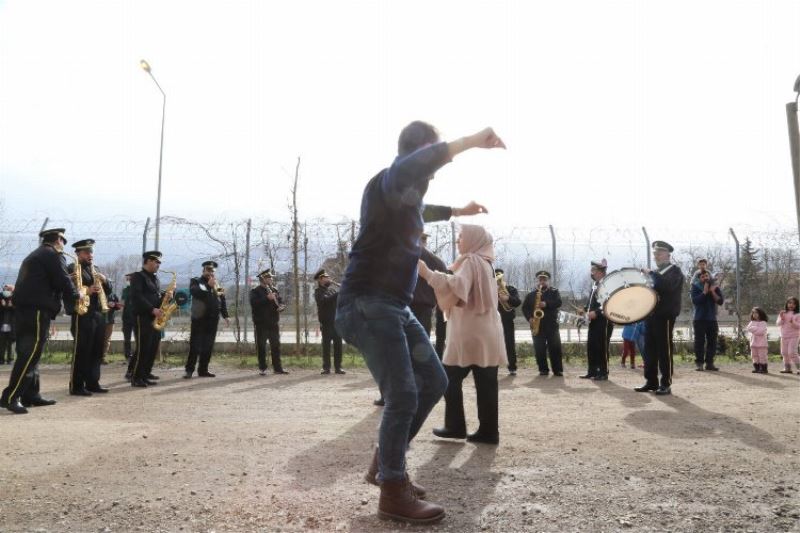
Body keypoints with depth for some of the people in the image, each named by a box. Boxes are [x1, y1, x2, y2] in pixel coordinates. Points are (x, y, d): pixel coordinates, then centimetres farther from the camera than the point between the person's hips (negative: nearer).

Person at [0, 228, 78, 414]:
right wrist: (75, 298, 6)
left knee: (28, 353, 10)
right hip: (37, 310, -10)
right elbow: (63, 281, -10)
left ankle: (31, 395, 14)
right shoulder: (53, 255, -4)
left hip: (23, 308, 10)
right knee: (30, 355, -10)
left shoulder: (34, 255, 25)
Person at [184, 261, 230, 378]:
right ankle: (189, 370, 1)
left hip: (213, 319, 4)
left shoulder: (217, 284, 18)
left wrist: (225, 316, 7)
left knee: (208, 346, 5)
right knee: (195, 345, -5)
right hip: (199, 318, -4)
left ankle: (203, 370, 12)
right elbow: (194, 291, -17)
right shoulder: (195, 281, 6)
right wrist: (209, 286, -14)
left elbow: (222, 301, 16)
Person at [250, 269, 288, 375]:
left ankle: (277, 368, 13)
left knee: (276, 346, 6)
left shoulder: (274, 290, 15)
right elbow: (254, 303, -19)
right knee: (261, 347, 1)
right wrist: (267, 298, -24)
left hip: (274, 323, 5)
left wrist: (281, 307, -7)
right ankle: (262, 368, 10)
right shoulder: (255, 291, -3)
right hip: (261, 324, -5)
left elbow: (280, 301, 16)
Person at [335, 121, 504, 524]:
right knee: (403, 395, -11)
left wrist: (457, 211, 52)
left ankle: (384, 463, 24)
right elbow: (412, 165, -36)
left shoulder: (407, 194, 18)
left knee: (434, 381, 12)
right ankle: (393, 494, 5)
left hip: (395, 306, 10)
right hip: (367, 304, -10)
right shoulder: (387, 182, -10)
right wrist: (471, 141, -32)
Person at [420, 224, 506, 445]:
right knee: (486, 383, 5)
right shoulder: (484, 263, 20)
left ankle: (456, 426, 5)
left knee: (450, 379, 2)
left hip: (470, 332, -8)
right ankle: (489, 431, 5)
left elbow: (457, 287, -26)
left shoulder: (470, 261, -9)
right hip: (487, 331, 8)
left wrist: (428, 273, -27)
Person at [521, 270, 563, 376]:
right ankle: (543, 369, 10)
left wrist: (546, 304, -23)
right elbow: (524, 307, 9)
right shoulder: (531, 294, 11)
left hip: (552, 325, -1)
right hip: (537, 325, 1)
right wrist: (529, 318, -8)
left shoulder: (554, 291, 9)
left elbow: (559, 302, -8)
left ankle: (558, 370, 4)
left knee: (555, 348, -4)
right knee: (539, 349, 0)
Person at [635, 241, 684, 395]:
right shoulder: (655, 272, 20)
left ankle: (666, 384, 1)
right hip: (651, 315, 7)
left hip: (665, 315, -7)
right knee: (649, 350, 8)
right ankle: (651, 382, 14)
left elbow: (667, 286, -23)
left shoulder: (674, 270, -3)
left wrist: (651, 273, -21)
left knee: (664, 350, -4)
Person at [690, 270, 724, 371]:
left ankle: (709, 363, 6)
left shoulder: (715, 287, 9)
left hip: (712, 319, 4)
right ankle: (698, 363, -4)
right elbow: (695, 300, -15)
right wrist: (704, 292, -17)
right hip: (699, 319, -4)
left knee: (712, 342, 2)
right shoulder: (695, 287, -1)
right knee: (699, 341, -5)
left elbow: (720, 301, -1)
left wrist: (713, 292, -12)